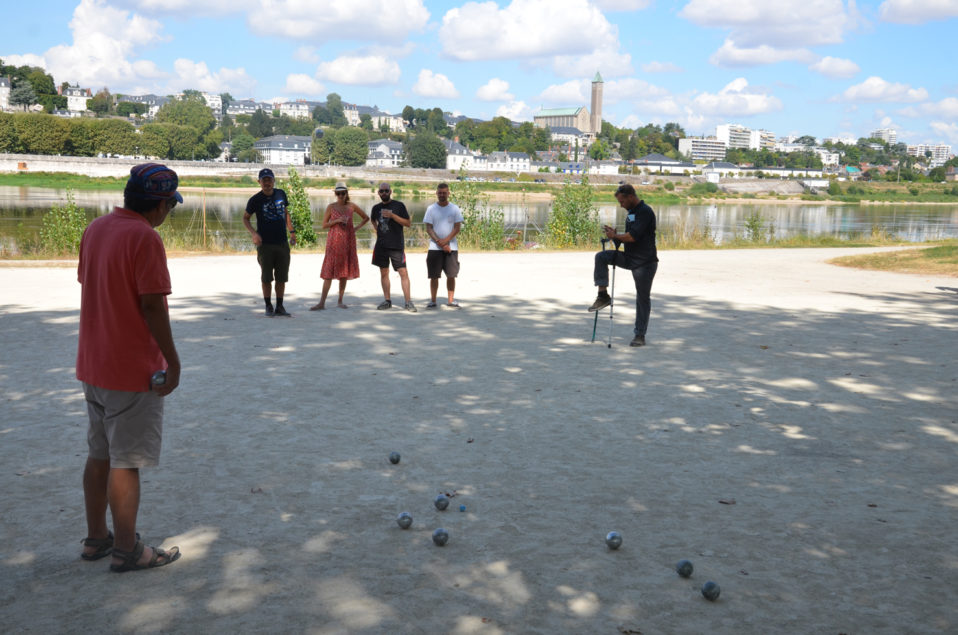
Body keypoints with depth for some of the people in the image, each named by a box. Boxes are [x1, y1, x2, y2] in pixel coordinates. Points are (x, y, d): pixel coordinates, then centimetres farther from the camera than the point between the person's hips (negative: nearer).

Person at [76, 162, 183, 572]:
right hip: (133, 369, -8)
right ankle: (127, 551, 11)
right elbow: (153, 306, -20)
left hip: (93, 365, 8)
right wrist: (173, 362, -13)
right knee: (126, 462, 1)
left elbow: (90, 289, 14)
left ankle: (96, 539, 29)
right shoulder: (145, 238, -18)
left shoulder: (96, 229, 7)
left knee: (99, 455, 17)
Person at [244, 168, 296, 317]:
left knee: (282, 277, 6)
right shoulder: (255, 199, -4)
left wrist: (292, 231, 14)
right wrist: (253, 233, -12)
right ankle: (268, 306, 15)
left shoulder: (281, 194, 7)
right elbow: (245, 218, 4)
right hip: (265, 244, -3)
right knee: (266, 278, 2)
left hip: (282, 243, 3)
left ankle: (280, 307, 16)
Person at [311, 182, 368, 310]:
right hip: (334, 241, -2)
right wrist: (337, 221, -12)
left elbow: (366, 218, 18)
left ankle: (340, 301, 13)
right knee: (329, 272, -7)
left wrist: (356, 228, 5)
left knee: (344, 272, 4)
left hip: (348, 241, 2)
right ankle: (322, 303, -8)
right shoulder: (331, 207, 3)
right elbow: (324, 225, 2)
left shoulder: (352, 206, 7)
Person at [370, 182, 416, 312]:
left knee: (403, 273, -8)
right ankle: (387, 301, 16)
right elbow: (373, 220, 31)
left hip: (397, 246, -4)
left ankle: (408, 302, -6)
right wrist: (377, 230, 13)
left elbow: (408, 223, -6)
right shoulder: (376, 208, 10)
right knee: (384, 273, 7)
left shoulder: (399, 206, -1)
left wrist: (392, 215, -16)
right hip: (381, 246, 4)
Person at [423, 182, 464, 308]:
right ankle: (433, 301, 9)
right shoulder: (431, 209, 3)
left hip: (451, 247, 1)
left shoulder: (454, 208, 4)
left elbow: (457, 227, -1)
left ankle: (450, 300, 12)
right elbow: (428, 228, -1)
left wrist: (446, 240, -13)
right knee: (434, 276, 0)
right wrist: (439, 242, -12)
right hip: (434, 248, 0)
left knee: (451, 275, 1)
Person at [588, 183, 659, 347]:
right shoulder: (630, 213, 13)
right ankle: (603, 295, -4)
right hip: (630, 258, 8)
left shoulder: (645, 212, -15)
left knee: (643, 298, 1)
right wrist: (615, 236, 0)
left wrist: (615, 236, -9)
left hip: (645, 262, -8)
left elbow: (633, 236, -24)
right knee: (601, 257, -7)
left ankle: (640, 335, 10)